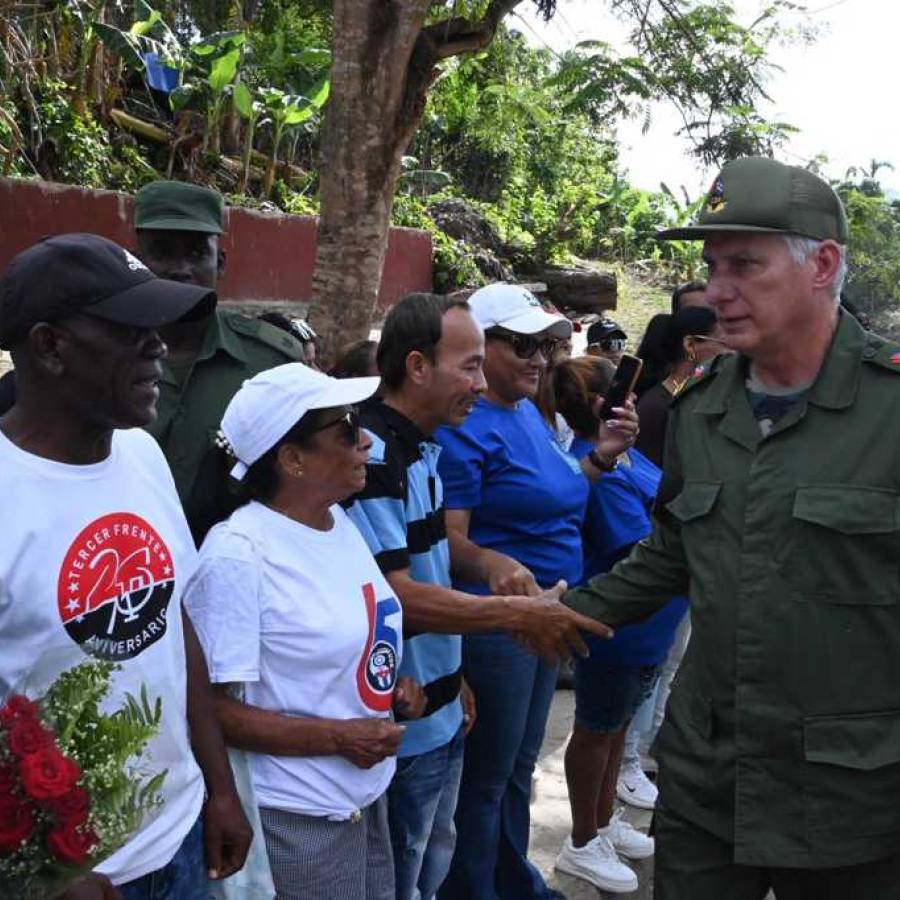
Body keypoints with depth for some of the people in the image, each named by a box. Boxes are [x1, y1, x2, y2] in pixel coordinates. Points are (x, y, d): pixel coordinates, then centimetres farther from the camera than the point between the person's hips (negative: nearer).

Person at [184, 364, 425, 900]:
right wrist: (338, 737, -22)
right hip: (299, 816, -7)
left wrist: (394, 686, 1)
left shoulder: (341, 522, 4)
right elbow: (211, 709, -21)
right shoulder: (236, 555, -21)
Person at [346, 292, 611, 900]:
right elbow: (396, 598, -25)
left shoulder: (421, 448, 7)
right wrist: (519, 614, -21)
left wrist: (488, 563, 0)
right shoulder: (372, 455, -22)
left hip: (442, 714, 9)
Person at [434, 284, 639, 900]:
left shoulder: (529, 412, 8)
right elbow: (450, 541, -22)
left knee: (519, 764, 23)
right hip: (495, 621, -9)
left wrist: (601, 456, 5)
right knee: (486, 774, 7)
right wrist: (512, 580, -35)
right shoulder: (466, 427, -18)